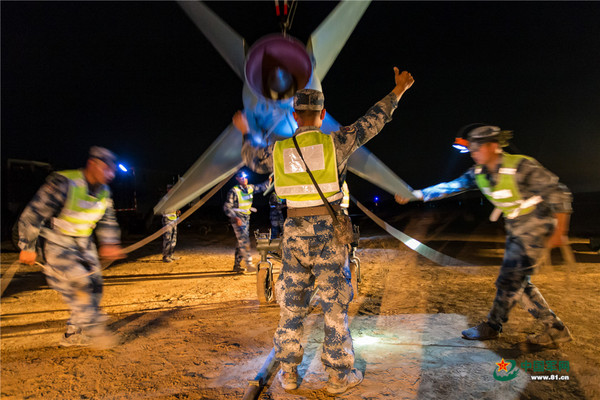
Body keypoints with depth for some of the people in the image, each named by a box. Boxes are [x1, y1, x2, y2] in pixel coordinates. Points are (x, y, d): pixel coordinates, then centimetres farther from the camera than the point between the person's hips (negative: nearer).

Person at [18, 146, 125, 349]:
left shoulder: (103, 192, 0)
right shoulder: (63, 184, -22)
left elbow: (107, 221, 16)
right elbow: (33, 214, -17)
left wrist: (110, 243, 8)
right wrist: (27, 247, -12)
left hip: (84, 243, 7)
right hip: (58, 243, -7)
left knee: (94, 285, 4)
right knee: (79, 284, -18)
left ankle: (73, 334, 18)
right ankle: (94, 331, -6)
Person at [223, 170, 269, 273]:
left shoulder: (250, 188, 6)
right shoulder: (234, 191, -13)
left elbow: (262, 187, 18)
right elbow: (227, 207, -13)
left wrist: (269, 180, -1)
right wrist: (235, 218, -24)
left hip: (246, 219, 7)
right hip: (238, 220, -7)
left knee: (241, 243, 11)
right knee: (244, 242, -13)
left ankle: (237, 265, 20)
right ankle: (249, 265, -10)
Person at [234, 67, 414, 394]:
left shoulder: (279, 149, 2)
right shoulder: (335, 142, -7)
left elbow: (254, 160, 23)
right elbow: (373, 121, 5)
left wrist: (245, 134, 42)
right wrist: (397, 92, 20)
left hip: (295, 233, 3)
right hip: (328, 233, -2)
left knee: (292, 303, 13)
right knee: (335, 304, 8)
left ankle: (288, 372, 23)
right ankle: (339, 375, 19)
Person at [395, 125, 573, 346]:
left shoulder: (521, 166, -23)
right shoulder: (479, 173, -3)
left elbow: (559, 193, -18)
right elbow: (450, 187, -3)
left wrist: (558, 232, -19)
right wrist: (413, 194, -9)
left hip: (535, 225, -8)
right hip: (515, 228, 8)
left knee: (509, 280, -3)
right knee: (518, 282, 10)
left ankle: (492, 326, 16)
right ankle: (556, 329, 24)